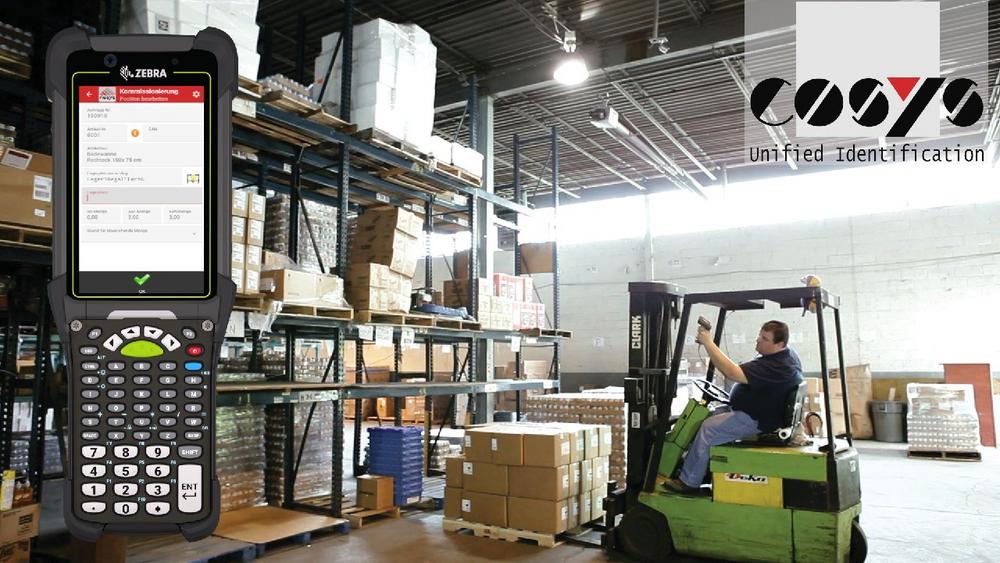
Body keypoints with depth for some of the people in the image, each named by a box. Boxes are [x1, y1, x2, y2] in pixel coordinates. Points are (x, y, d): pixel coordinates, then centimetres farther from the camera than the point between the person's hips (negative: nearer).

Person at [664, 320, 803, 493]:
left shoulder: (777, 366, -30)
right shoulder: (786, 352, 4)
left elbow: (733, 373, -34)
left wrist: (708, 343, -32)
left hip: (755, 420, -11)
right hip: (756, 408, 11)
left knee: (707, 429, -13)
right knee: (707, 416, 10)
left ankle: (688, 481, -2)